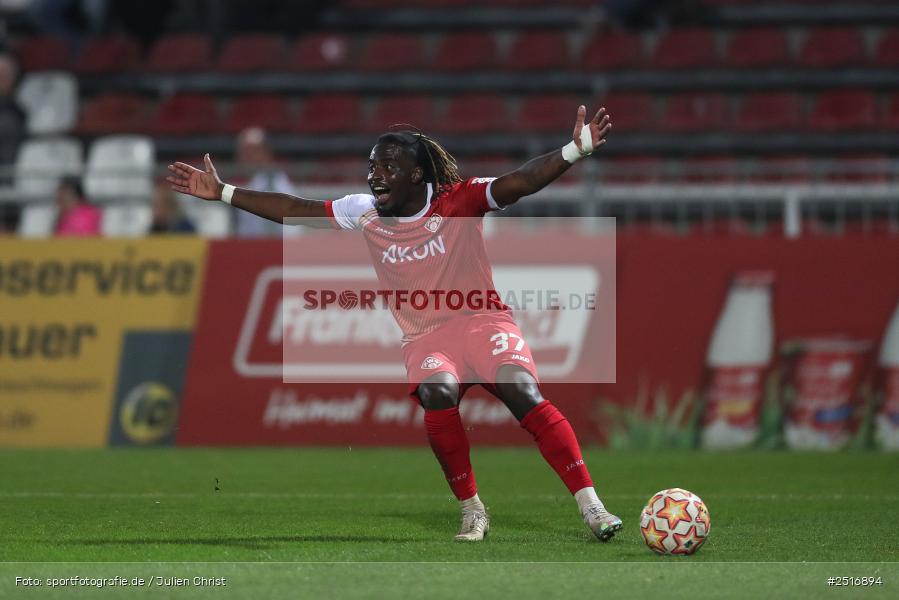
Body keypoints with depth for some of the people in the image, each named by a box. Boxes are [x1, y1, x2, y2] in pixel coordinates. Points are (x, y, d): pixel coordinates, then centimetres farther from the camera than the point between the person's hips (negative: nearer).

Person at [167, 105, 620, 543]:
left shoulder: (457, 201, -9)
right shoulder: (365, 213, 3)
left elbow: (519, 182, -21)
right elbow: (294, 209, 9)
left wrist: (575, 150, -36)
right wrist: (222, 192, 10)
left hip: (481, 321, -3)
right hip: (424, 338, 3)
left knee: (523, 394, -27)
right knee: (438, 394, -30)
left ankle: (590, 506, -25)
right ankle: (472, 512, -17)